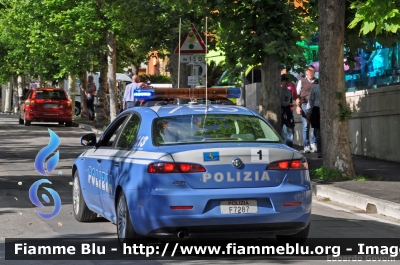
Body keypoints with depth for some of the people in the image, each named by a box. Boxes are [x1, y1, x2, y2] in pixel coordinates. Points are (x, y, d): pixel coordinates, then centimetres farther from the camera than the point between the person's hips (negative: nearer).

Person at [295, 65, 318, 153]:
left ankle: (313, 143, 7)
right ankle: (306, 145, 4)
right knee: (305, 126, 0)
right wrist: (298, 106, -5)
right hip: (305, 105, -2)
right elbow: (297, 94, 5)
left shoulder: (317, 82, 14)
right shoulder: (302, 81, 8)